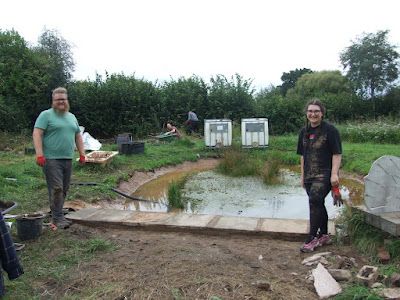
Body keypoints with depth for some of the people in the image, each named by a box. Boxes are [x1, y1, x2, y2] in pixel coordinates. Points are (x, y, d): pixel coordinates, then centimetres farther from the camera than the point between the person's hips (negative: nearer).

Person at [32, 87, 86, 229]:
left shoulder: (71, 117, 19)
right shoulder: (46, 115, -2)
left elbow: (78, 136, 23)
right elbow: (37, 134, -10)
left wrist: (82, 154, 15)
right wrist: (40, 155, -19)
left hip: (68, 159, 6)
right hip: (52, 159, -6)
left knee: (64, 189, 9)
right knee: (56, 189, -8)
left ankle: (57, 214, 21)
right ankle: (57, 218, 0)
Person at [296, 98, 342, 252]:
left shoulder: (330, 130, -6)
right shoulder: (304, 131, 12)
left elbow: (337, 153, -8)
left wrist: (334, 174, -16)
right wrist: (303, 175, 17)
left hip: (324, 175, -6)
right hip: (309, 175, 7)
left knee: (314, 201, -18)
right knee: (318, 205, 13)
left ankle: (312, 238, -8)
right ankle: (324, 235, 28)